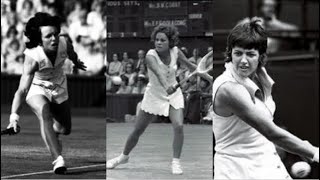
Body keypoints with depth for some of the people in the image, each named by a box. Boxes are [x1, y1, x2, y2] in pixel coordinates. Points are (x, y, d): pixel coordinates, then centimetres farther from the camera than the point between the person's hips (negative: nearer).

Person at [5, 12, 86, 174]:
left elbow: (71, 54, 0)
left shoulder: (64, 43, -27)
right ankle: (58, 160, -39)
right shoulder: (32, 57, -38)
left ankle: (51, 134, 51)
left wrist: (77, 62, 23)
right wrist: (14, 115, -55)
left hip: (58, 87, 5)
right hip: (36, 88, -4)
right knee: (45, 115, -35)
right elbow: (22, 90, -43)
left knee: (65, 129, 13)